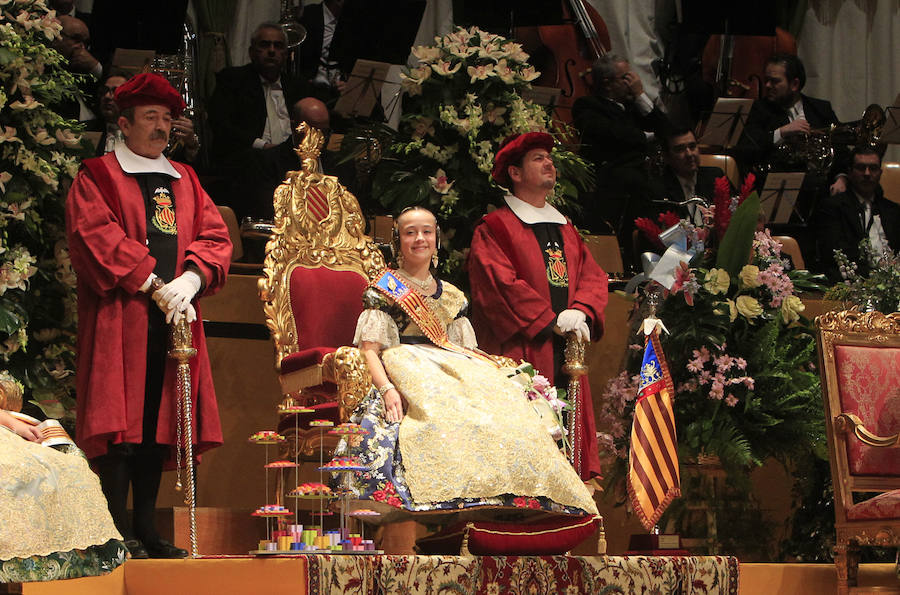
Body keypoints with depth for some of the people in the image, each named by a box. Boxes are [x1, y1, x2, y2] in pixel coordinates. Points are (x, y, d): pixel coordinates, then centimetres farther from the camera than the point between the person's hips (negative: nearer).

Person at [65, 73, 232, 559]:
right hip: (119, 316, -5)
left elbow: (215, 236, 12)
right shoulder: (97, 177, 4)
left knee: (158, 423, 4)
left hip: (173, 318, 5)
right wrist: (154, 284, -16)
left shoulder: (184, 181, 20)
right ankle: (118, 533, -9)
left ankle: (147, 530, 8)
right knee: (122, 422, -9)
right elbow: (97, 237, -10)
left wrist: (191, 279, -9)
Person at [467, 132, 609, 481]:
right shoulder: (494, 229, 1)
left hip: (566, 351, 6)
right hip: (522, 351, -6)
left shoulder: (566, 230, 23)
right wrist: (551, 320, -14)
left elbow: (592, 275, 14)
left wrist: (580, 311, -7)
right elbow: (500, 282, -11)